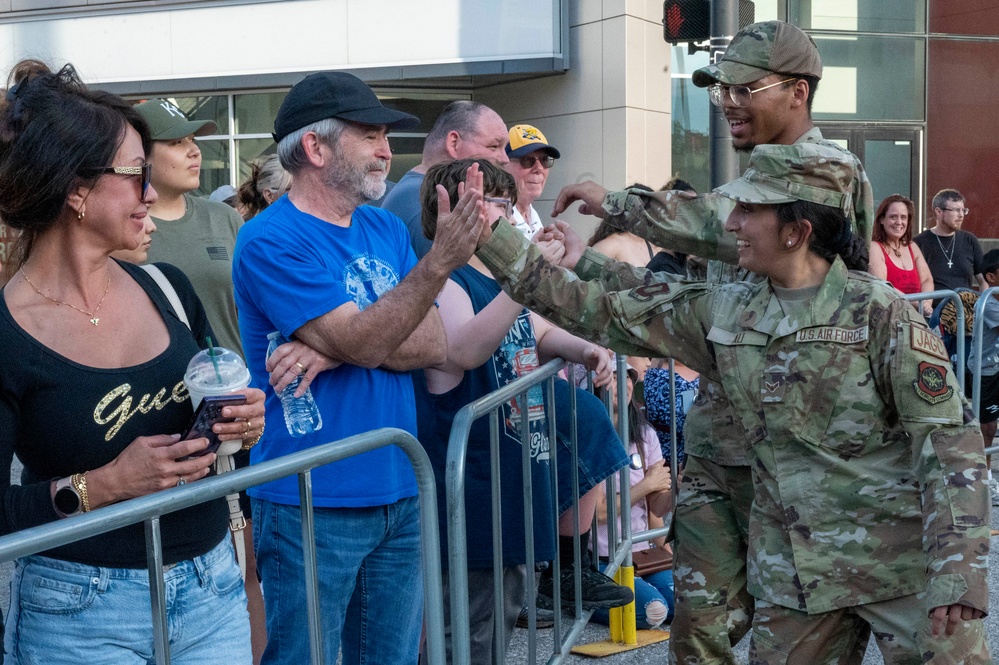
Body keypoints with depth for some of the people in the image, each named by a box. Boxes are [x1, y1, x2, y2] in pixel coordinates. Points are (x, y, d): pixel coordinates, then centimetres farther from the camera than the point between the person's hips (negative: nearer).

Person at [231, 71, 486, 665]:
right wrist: (439, 262, -30)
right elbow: (360, 341, -20)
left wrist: (336, 350, -15)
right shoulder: (271, 240, -11)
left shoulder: (387, 230, 10)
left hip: (399, 495, 7)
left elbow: (434, 345, 0)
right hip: (313, 504, -6)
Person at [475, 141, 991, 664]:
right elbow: (601, 309, 7)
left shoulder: (877, 312, -9)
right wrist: (491, 239, 2)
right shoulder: (722, 313, 5)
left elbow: (948, 437, -11)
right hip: (794, 575, 5)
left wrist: (958, 572, -19)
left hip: (900, 562, -4)